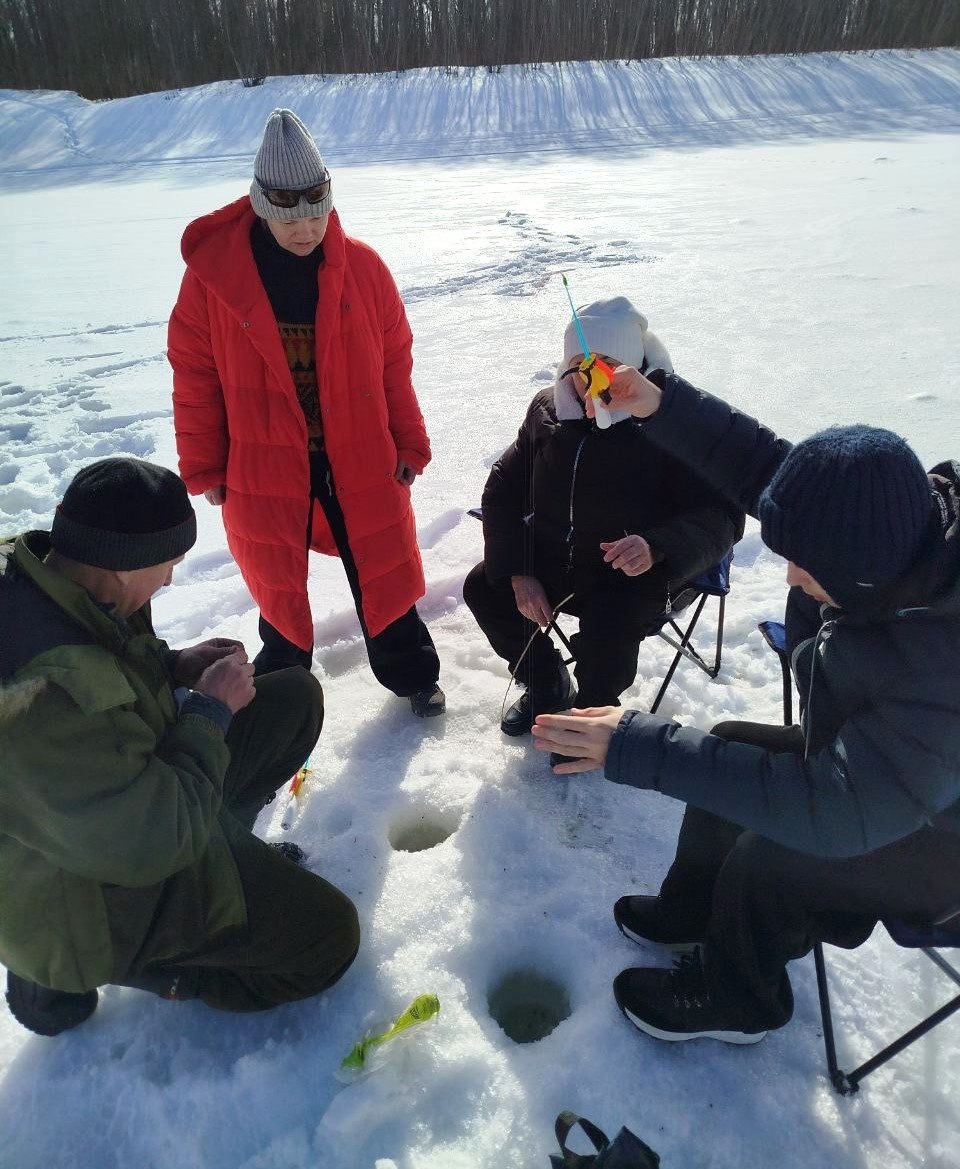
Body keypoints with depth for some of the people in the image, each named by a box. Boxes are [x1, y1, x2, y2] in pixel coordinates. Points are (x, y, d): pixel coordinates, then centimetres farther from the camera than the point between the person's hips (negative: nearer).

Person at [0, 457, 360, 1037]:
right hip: (84, 895, -8)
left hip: (116, 782, 9)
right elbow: (155, 843, -30)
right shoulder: (53, 696, -40)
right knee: (328, 935, -7)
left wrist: (172, 666, -7)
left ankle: (225, 849, 15)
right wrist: (210, 710, -20)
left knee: (296, 696, 4)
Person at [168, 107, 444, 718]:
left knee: (384, 573, 11)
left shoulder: (363, 266, -4)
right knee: (280, 587, 13)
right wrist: (205, 468, 1)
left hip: (364, 460, 1)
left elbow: (395, 365, 2)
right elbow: (195, 375, -2)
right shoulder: (212, 271, -8)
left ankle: (413, 676, 35)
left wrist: (409, 444, 3)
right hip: (265, 466, 0)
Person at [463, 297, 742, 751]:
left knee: (607, 628, -32)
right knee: (483, 588, -8)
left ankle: (595, 712, 4)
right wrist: (517, 572, -10)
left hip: (632, 573, -5)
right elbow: (503, 491, 3)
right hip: (552, 558, 6)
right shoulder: (548, 410, -2)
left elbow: (720, 516, -20)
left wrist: (657, 548, -41)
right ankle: (547, 685, 17)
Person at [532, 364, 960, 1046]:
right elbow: (763, 464, -11)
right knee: (730, 751, 3)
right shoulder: (901, 520, -21)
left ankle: (736, 1002, 14)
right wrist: (661, 404, -21)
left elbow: (833, 811, -42)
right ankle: (690, 913, 26)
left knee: (766, 856, -18)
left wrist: (639, 749, -43)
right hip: (869, 753, 7)